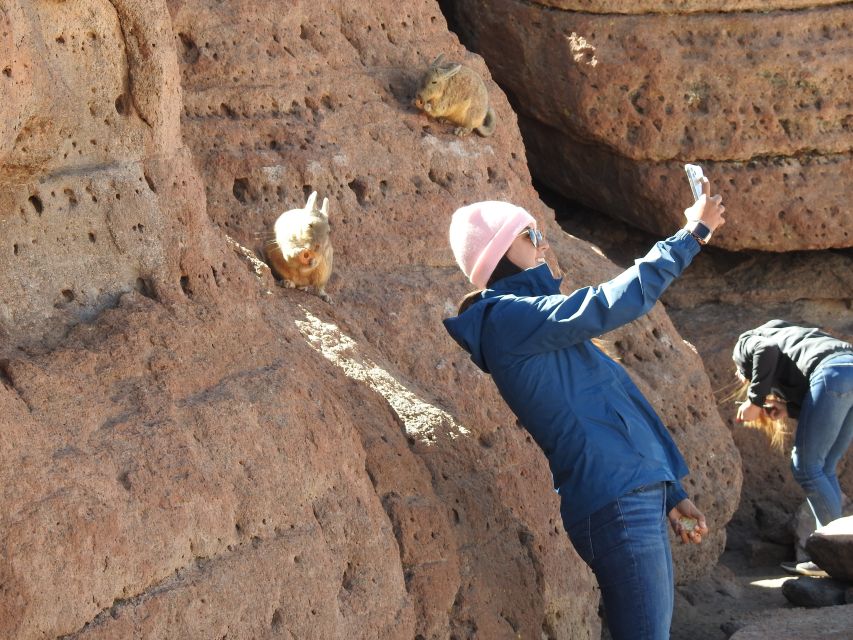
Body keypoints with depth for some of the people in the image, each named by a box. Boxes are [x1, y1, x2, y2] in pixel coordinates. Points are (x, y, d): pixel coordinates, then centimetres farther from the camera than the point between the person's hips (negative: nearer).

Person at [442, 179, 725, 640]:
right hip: (614, 503, -10)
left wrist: (670, 494, 22)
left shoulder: (540, 332, 21)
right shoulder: (508, 317, -10)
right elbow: (618, 301, -12)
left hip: (638, 496, 10)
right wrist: (692, 233, -2)